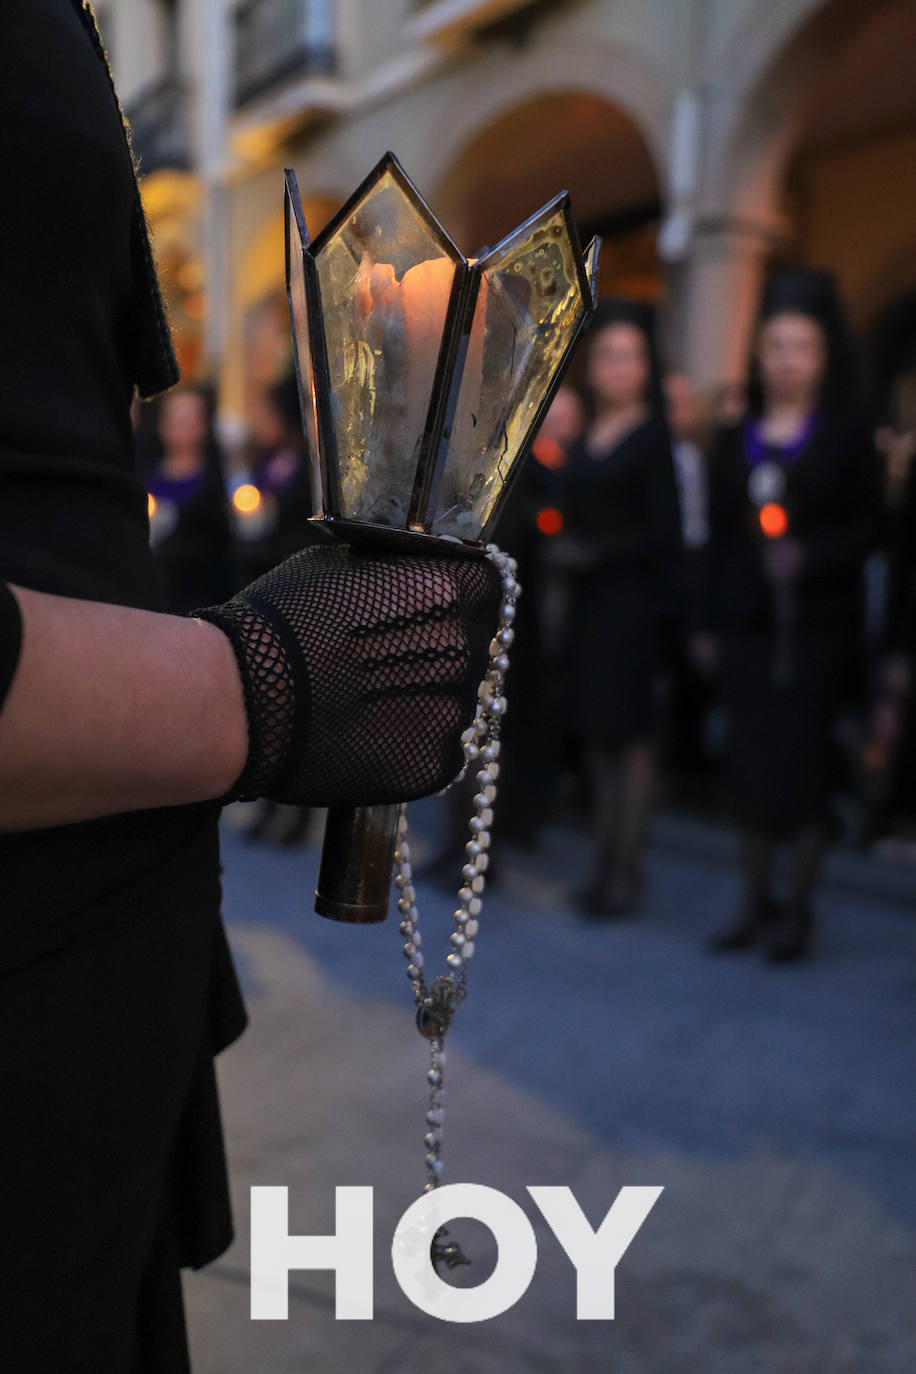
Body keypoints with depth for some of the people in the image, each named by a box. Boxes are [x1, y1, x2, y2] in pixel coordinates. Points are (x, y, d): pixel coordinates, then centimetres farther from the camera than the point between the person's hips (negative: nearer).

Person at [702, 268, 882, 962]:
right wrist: (710, 624, 6)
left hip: (818, 626, -3)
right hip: (748, 626, 3)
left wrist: (810, 556, -21)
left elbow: (868, 527, -3)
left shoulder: (847, 439, 3)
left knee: (804, 761, -2)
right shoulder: (734, 443, 13)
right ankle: (756, 900, 16)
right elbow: (718, 536, 11)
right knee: (750, 761, 4)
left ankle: (799, 909, 11)